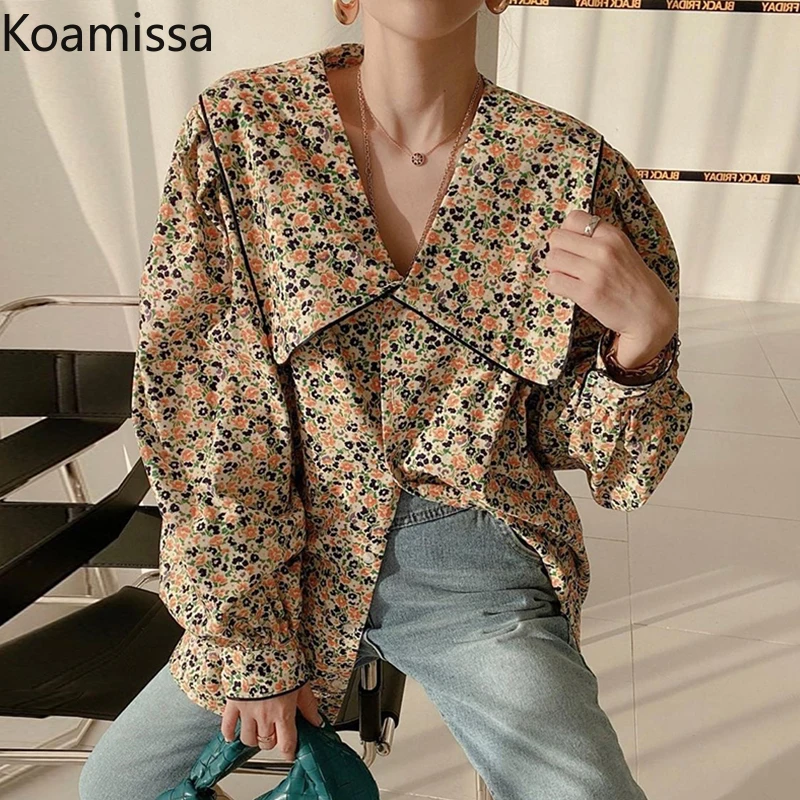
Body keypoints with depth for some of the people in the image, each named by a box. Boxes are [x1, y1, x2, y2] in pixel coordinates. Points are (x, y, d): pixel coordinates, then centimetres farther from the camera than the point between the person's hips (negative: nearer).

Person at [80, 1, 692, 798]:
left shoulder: (573, 167, -9)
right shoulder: (238, 128, -9)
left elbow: (567, 438, 0)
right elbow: (199, 407, -10)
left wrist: (646, 330, -21)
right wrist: (251, 650, -7)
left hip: (478, 569, 0)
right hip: (288, 563, 1)